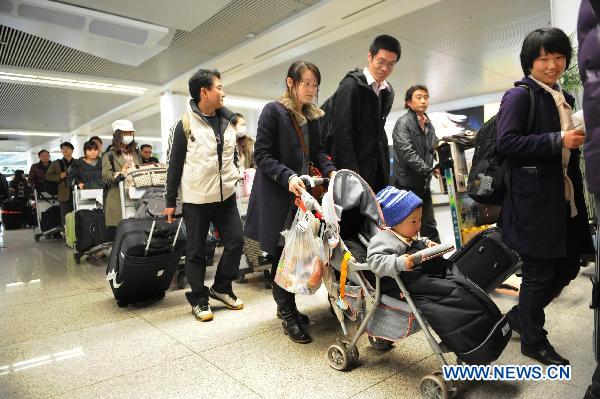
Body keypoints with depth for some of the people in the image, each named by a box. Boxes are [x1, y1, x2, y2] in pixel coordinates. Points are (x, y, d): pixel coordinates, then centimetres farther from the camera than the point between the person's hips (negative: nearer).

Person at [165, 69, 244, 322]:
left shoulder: (227, 120, 9)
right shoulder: (186, 123, -6)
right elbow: (175, 164, -4)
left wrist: (235, 178, 13)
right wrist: (170, 201, -3)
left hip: (225, 195, 5)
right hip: (196, 197, -5)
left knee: (235, 241, 4)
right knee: (196, 251, 5)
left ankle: (221, 288, 24)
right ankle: (198, 300, 19)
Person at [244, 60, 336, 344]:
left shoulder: (312, 116, 16)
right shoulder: (273, 111, -6)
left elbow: (317, 151, 14)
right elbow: (262, 155, -11)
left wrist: (330, 171, -5)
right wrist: (288, 177, -24)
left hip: (303, 194, 6)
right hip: (277, 196, -6)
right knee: (282, 254, -2)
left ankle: (286, 306, 24)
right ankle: (288, 315, 10)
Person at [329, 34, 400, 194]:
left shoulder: (388, 92, 14)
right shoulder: (351, 85, -8)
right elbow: (342, 134, -16)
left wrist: (386, 171, 10)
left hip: (378, 173, 7)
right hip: (353, 170, -7)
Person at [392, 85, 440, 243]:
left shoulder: (429, 125, 15)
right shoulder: (403, 122, -6)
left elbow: (433, 151, 18)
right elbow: (406, 152, -18)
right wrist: (429, 169, -19)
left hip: (424, 184, 7)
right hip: (407, 183, -7)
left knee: (429, 227, 13)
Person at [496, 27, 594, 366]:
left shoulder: (564, 98, 18)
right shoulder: (519, 95, -7)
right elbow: (506, 143, -19)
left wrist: (578, 140, 8)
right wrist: (559, 141, -19)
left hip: (564, 196, 9)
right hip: (534, 199, -8)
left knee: (568, 266, 13)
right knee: (539, 271, 1)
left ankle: (521, 315, 32)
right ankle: (533, 339, 21)